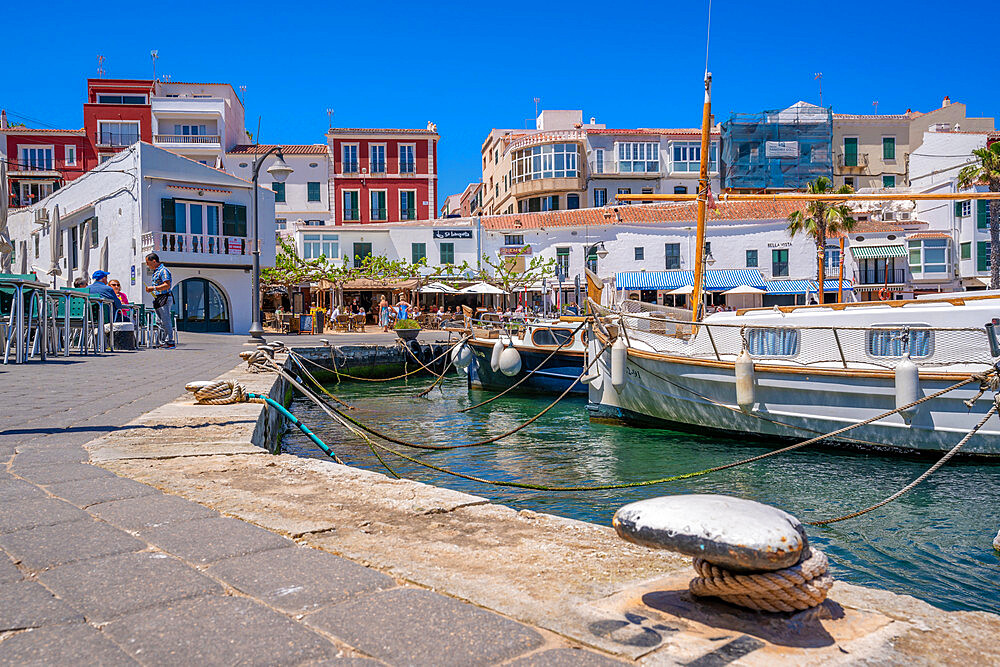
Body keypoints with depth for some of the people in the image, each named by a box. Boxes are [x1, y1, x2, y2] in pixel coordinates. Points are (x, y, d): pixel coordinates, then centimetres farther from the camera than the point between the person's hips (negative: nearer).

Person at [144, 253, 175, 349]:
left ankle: (170, 342, -9)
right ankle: (162, 342, 13)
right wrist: (150, 289, 13)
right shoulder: (155, 272, 21)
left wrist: (153, 288, -22)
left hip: (164, 299, -10)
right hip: (158, 300, 10)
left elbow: (167, 285, -21)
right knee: (159, 322, 10)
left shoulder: (163, 270, -11)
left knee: (166, 321, -11)